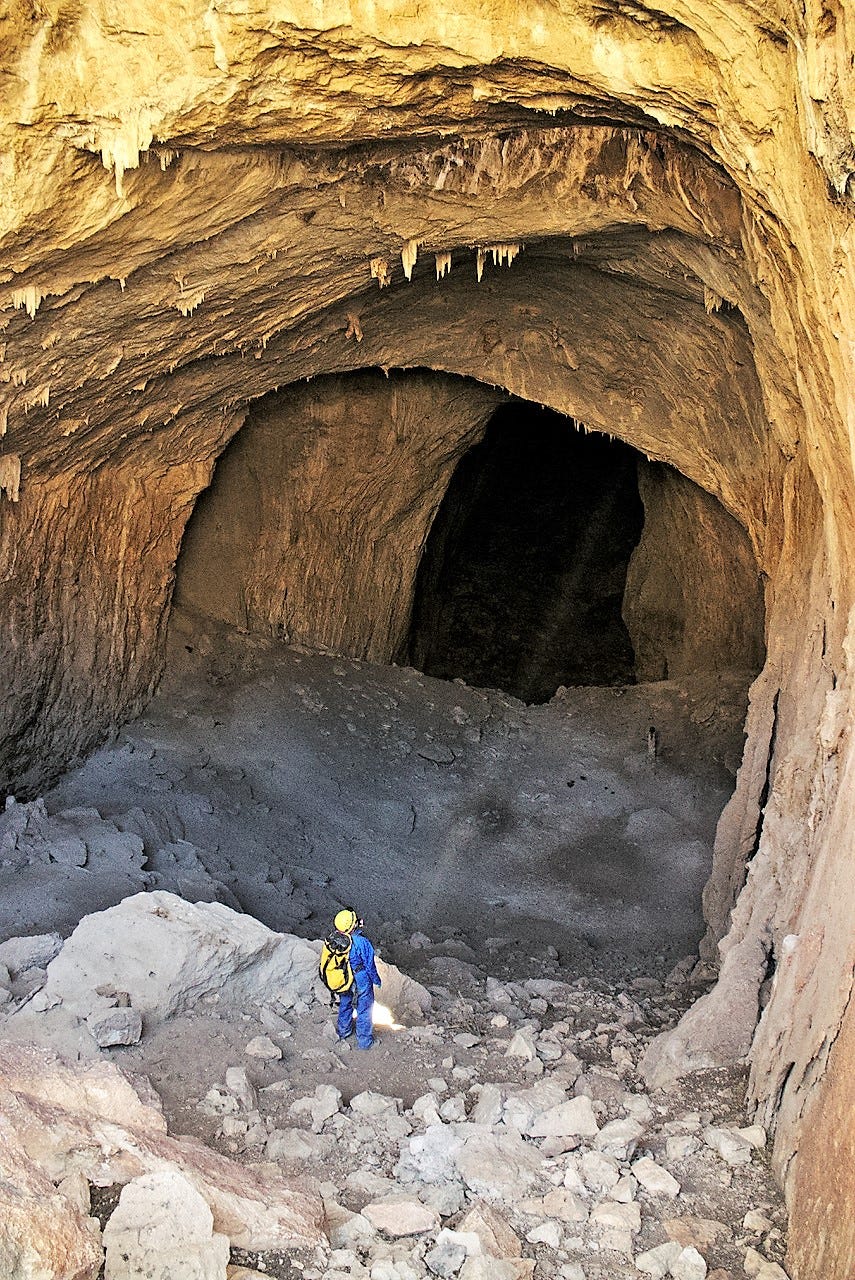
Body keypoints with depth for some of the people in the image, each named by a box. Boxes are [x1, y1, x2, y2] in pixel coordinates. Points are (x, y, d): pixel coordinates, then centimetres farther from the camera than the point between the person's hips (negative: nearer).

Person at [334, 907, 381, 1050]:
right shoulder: (362, 942, -30)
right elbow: (370, 965, -18)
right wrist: (377, 980, 0)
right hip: (361, 982, -5)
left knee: (345, 1005, 27)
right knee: (364, 1010, 13)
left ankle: (343, 1032, 47)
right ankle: (364, 1041, 23)